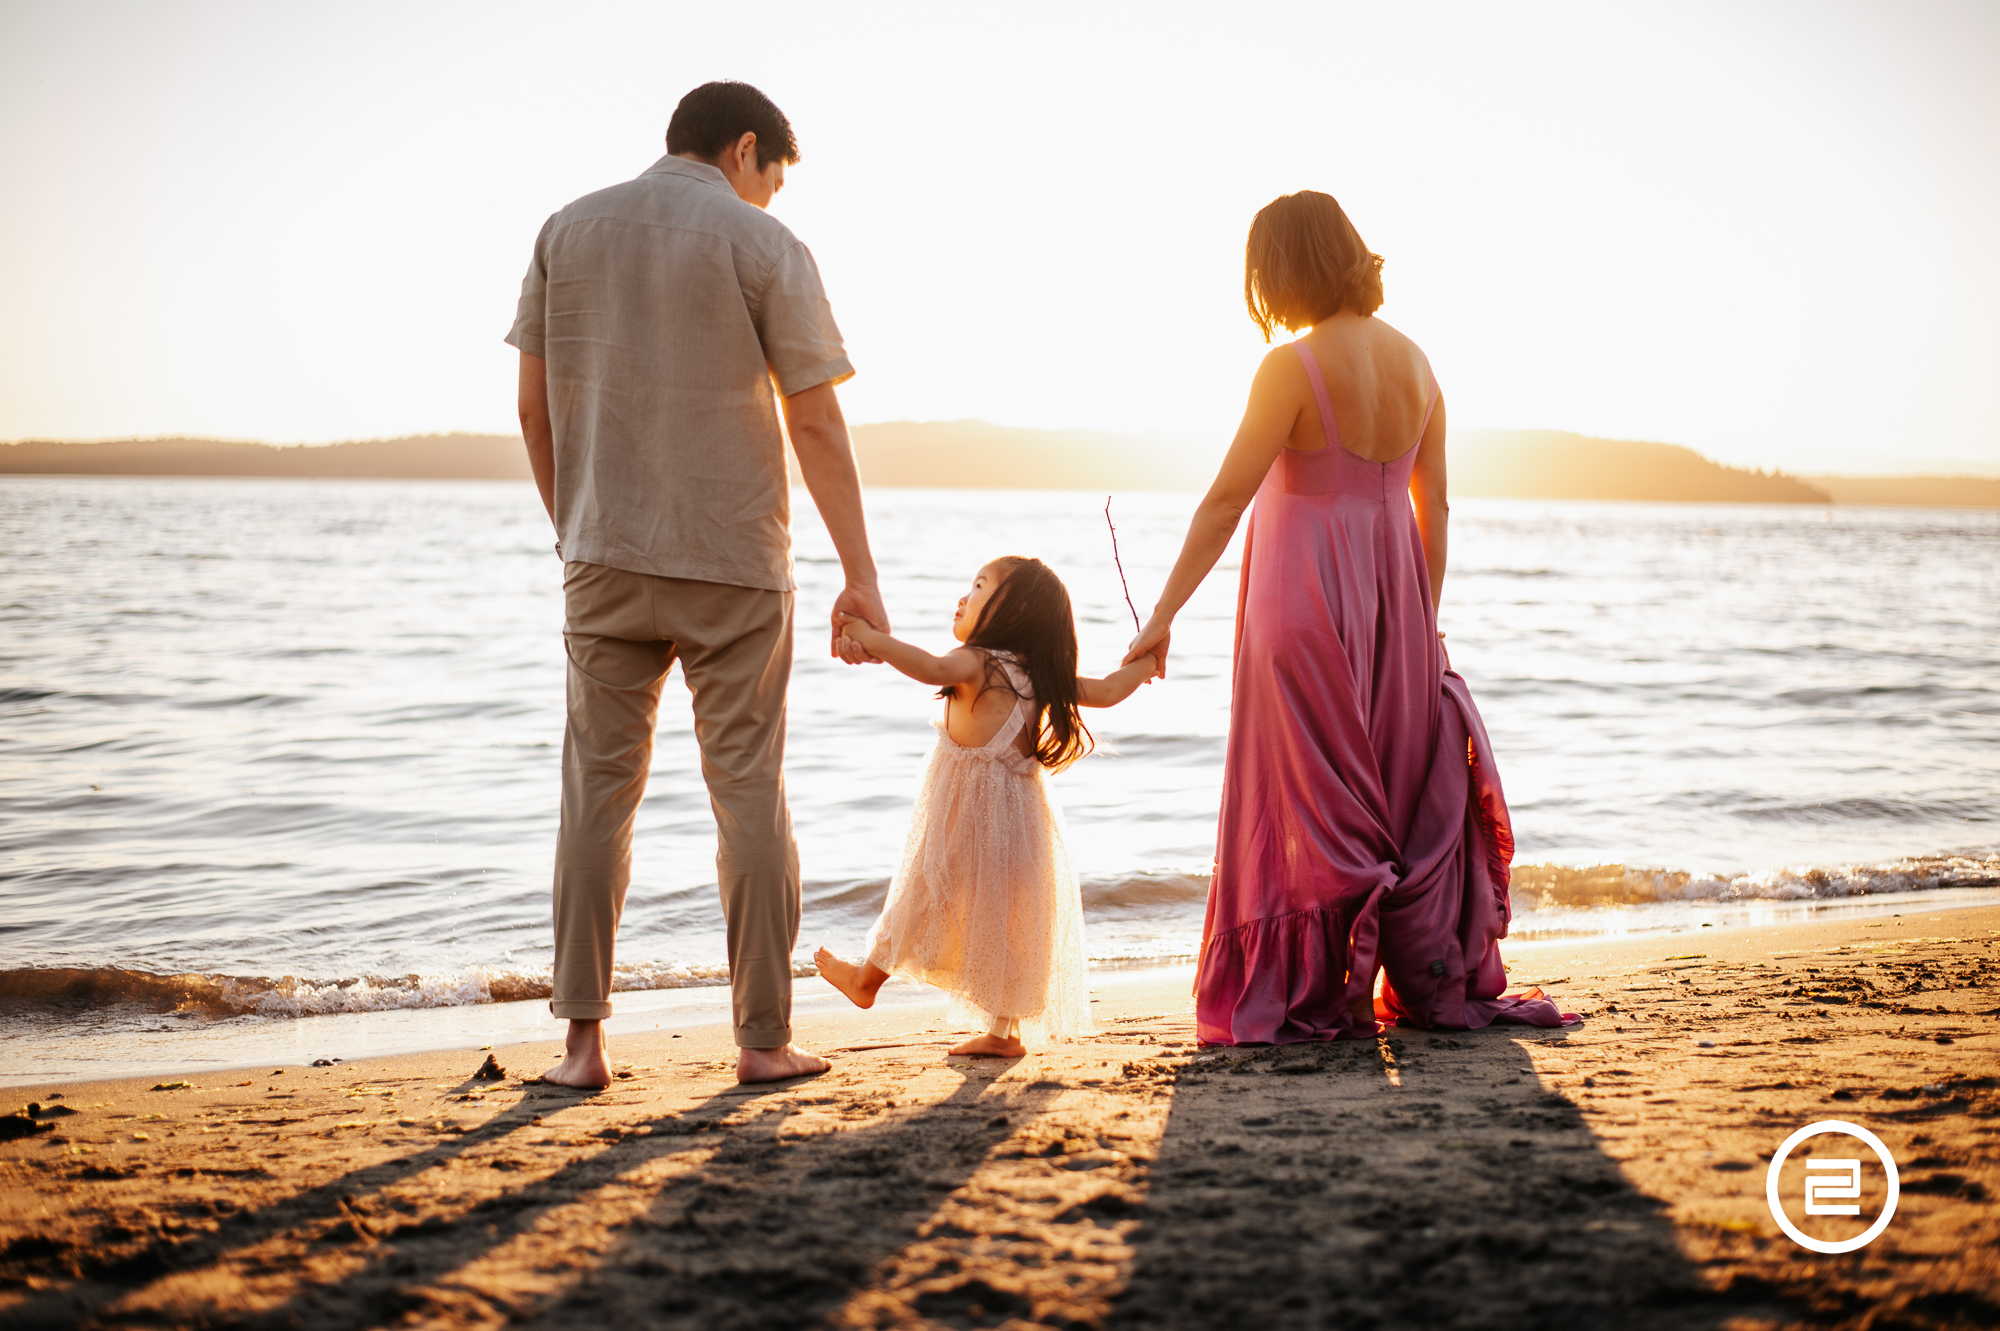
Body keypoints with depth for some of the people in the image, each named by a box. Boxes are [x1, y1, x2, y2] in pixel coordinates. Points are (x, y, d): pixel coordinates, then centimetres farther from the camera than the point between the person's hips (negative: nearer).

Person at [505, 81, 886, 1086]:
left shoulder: (568, 231, 8)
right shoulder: (764, 246, -3)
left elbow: (534, 408, 8)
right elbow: (815, 423, -7)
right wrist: (859, 575, -4)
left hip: (605, 559, 3)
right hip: (732, 560, -3)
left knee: (599, 785, 7)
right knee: (747, 791, 5)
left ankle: (582, 1038, 4)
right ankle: (762, 1037, 8)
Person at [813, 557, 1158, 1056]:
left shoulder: (976, 663, -16)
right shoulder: (1042, 675, 5)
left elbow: (934, 667, -38)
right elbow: (1106, 691, 12)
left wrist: (871, 638, -33)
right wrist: (1145, 662, 30)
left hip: (968, 818, -6)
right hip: (1021, 819, 6)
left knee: (924, 897, 10)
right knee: (1007, 918, 11)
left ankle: (867, 979, 29)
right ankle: (1005, 1030, 13)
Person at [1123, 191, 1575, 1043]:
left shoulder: (1294, 368, -14)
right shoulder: (1412, 362, 5)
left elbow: (1225, 501, -16)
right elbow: (1434, 508, 10)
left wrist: (1163, 614, -13)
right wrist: (1422, 620, 19)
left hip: (1308, 600, -6)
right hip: (1391, 595, 6)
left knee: (1310, 798, 3)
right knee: (1408, 791, 14)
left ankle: (1308, 999, 10)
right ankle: (1441, 984, 21)